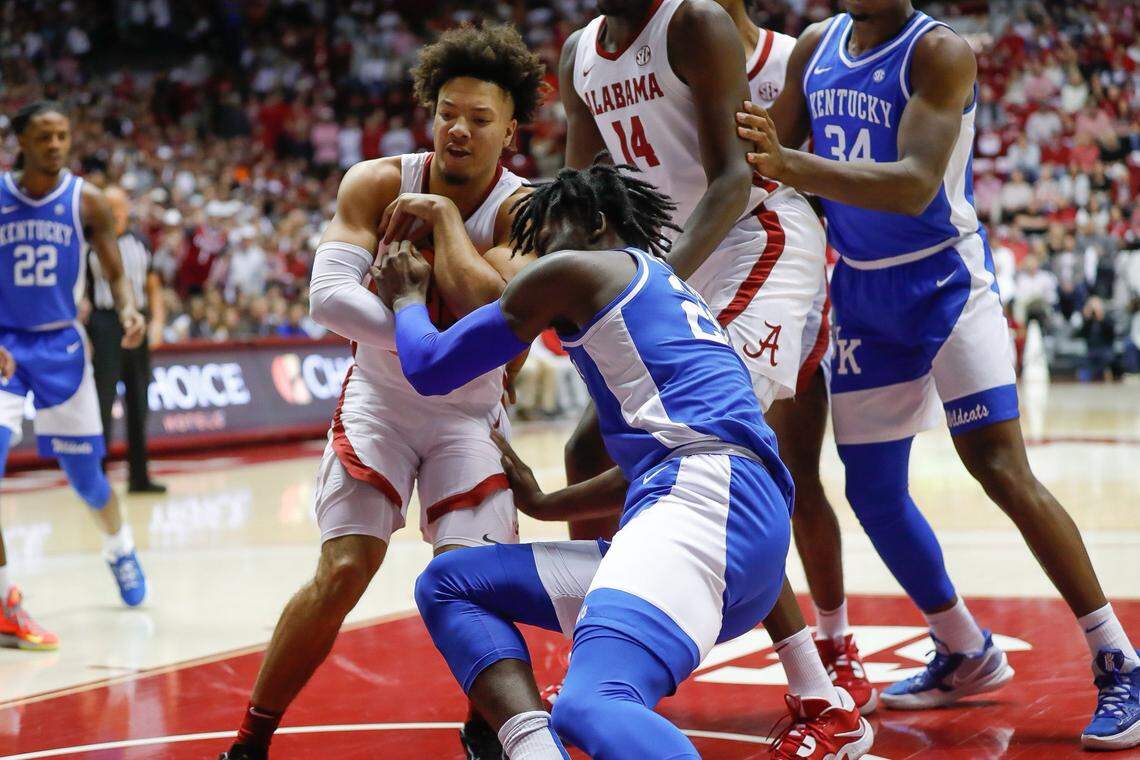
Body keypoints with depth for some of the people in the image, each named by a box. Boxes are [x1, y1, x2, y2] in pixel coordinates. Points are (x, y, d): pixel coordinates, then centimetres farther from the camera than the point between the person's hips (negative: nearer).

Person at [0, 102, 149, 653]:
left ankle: (119, 546, 43)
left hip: (60, 345, 1)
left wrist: (128, 311, -22)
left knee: (85, 475, 11)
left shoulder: (86, 200, -5)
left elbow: (115, 273, -1)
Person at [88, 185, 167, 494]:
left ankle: (139, 476, 16)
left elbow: (153, 285, 16)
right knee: (103, 401, -9)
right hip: (105, 322, -5)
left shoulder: (140, 243, 14)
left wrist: (157, 320, 2)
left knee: (138, 404, 8)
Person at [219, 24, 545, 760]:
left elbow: (489, 316, -32)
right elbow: (328, 294, -26)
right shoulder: (377, 184, -13)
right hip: (381, 397, 0)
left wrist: (443, 215, -25)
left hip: (470, 410, 0)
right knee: (343, 570, -14)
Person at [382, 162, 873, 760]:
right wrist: (543, 505, 56)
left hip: (703, 498, -9)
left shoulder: (573, 270, 10)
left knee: (591, 707, -34)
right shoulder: (675, 297, 35)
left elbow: (430, 368, 15)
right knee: (448, 584, 15)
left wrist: (407, 300, 37)